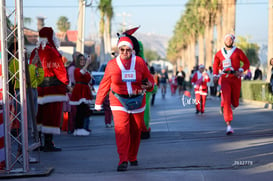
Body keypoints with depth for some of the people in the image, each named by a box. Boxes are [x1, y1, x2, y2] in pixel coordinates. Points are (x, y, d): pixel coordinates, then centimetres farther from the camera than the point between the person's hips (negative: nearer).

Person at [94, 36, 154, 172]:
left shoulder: (140, 62, 1)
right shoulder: (112, 64, 0)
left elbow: (149, 79, 10)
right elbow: (104, 84, 9)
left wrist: (149, 85, -15)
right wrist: (98, 102, 14)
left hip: (137, 101, 2)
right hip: (119, 101, -2)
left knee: (136, 131, 11)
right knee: (121, 129, -18)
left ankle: (133, 157, 30)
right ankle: (123, 160, -22)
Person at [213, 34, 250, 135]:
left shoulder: (238, 52, 2)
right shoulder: (219, 53, 9)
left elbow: (246, 63, 4)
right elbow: (215, 65, 21)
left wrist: (240, 71, -12)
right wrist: (215, 75, 6)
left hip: (235, 78, 0)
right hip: (224, 79, 0)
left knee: (235, 102, 8)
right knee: (226, 101, -14)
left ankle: (234, 103, 50)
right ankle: (228, 126, -17)